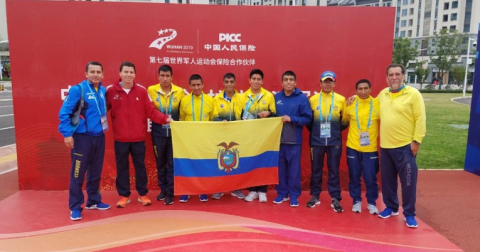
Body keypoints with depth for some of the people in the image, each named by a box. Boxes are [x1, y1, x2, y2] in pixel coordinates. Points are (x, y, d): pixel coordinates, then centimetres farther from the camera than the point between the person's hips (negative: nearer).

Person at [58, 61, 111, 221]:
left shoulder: (103, 91, 6)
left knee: (96, 172, 15)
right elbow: (64, 113, -12)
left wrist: (103, 126, 8)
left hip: (99, 137, 6)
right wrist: (67, 134, -16)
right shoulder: (77, 90, -10)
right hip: (82, 137, -5)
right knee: (78, 173, 0)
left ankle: (93, 201, 30)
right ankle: (75, 207, 13)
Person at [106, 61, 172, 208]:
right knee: (122, 166, 11)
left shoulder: (142, 91, -2)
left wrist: (164, 119, -15)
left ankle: (143, 194, 25)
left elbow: (151, 111, -3)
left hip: (138, 137, 1)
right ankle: (124, 195, 25)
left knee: (140, 165, 12)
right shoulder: (111, 91, -4)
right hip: (120, 138, 0)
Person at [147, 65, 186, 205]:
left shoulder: (180, 92, -1)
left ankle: (170, 192, 12)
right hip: (158, 133, 1)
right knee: (160, 163, 11)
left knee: (172, 164, 3)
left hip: (174, 133, 0)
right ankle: (163, 189, 26)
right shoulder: (151, 90, -3)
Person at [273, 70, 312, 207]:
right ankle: (282, 193, 23)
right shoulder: (276, 97, 5)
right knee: (280, 168, 10)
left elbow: (307, 118, -6)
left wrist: (291, 119, -16)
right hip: (278, 139, 3)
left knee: (294, 169, 4)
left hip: (294, 140, -2)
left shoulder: (302, 98, -4)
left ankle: (294, 195, 18)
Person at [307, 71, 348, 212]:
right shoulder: (313, 99, 4)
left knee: (334, 170, 4)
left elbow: (345, 121, 9)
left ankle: (335, 199, 13)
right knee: (316, 169, 8)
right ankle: (315, 196, 21)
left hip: (334, 141, 0)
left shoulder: (341, 99, 3)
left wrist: (336, 130, 3)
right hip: (316, 141, 1)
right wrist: (315, 131, 6)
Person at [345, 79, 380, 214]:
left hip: (370, 148, -1)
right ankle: (356, 201, 28)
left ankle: (372, 203, 24)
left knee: (370, 178, 4)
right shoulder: (351, 104, -1)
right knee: (354, 177, 10)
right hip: (353, 147, 1)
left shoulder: (377, 104, -4)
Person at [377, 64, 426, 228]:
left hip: (405, 146, -5)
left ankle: (409, 214, 16)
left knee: (408, 182, 2)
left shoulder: (413, 94, -7)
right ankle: (391, 207, 30)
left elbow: (420, 119, -9)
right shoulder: (382, 94, 8)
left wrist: (416, 140, -12)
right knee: (387, 180, 13)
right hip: (385, 146, 5)